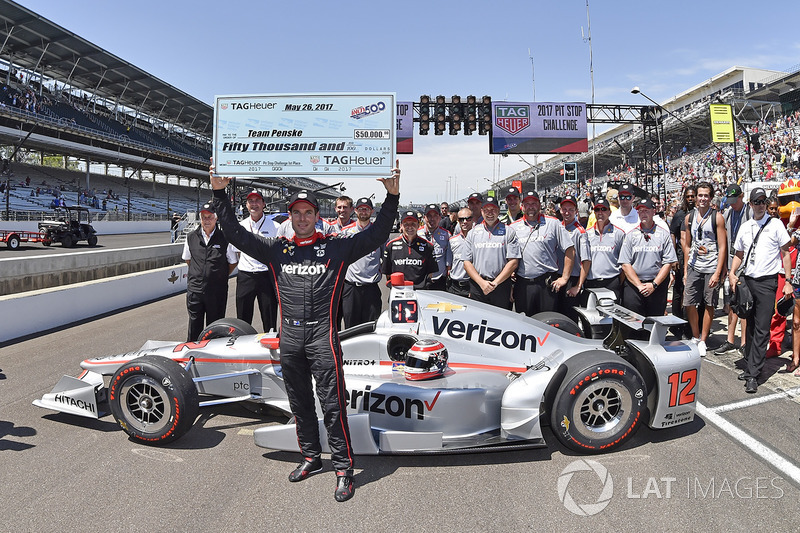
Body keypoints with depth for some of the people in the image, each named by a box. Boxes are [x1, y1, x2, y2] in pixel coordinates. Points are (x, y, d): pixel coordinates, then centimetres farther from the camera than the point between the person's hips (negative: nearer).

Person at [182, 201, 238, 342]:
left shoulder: (224, 238, -2)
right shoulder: (191, 237, 6)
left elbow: (232, 263, 7)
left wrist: (221, 277, 5)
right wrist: (199, 272, 14)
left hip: (217, 290, -2)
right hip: (195, 289, 2)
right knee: (194, 325, 7)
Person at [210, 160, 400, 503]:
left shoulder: (337, 248, 1)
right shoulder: (276, 249, 10)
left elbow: (376, 235, -2)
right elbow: (236, 234, 9)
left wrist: (392, 197, -11)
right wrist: (219, 194, 4)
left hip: (323, 336, -4)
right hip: (289, 337, 4)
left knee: (333, 405, -3)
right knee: (300, 404, 16)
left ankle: (343, 469, 9)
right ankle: (311, 457, 33)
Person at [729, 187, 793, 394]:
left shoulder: (775, 224, -1)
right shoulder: (745, 226, 11)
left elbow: (785, 253, 0)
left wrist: (788, 281, -6)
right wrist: (732, 273, 1)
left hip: (767, 282, -4)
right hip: (747, 280, 4)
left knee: (762, 330, -5)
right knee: (750, 326, 12)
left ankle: (753, 374, -3)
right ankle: (750, 366, 23)